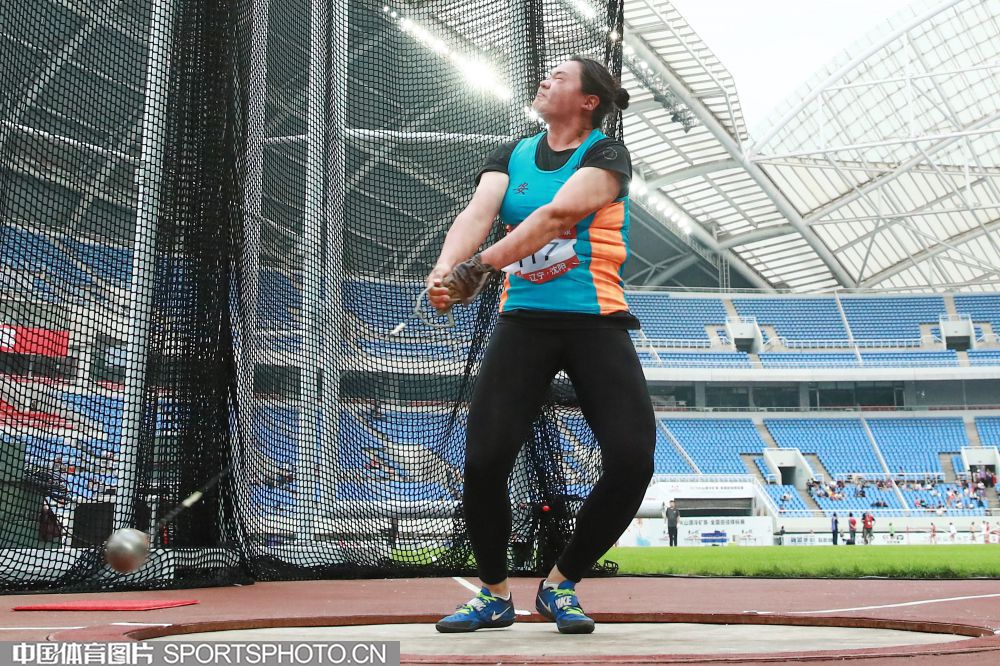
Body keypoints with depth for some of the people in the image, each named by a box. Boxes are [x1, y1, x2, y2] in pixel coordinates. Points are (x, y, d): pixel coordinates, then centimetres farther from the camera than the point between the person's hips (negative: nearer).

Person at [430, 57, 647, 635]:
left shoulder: (606, 155, 0)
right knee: (484, 459, -12)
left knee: (633, 462, -13)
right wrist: (445, 270, -28)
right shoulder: (511, 156, 13)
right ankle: (495, 594, 11)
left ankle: (561, 585, 10)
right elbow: (478, 213, -6)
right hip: (524, 321, 2)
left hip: (596, 321, -2)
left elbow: (557, 214, -18)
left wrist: (480, 266, -28)